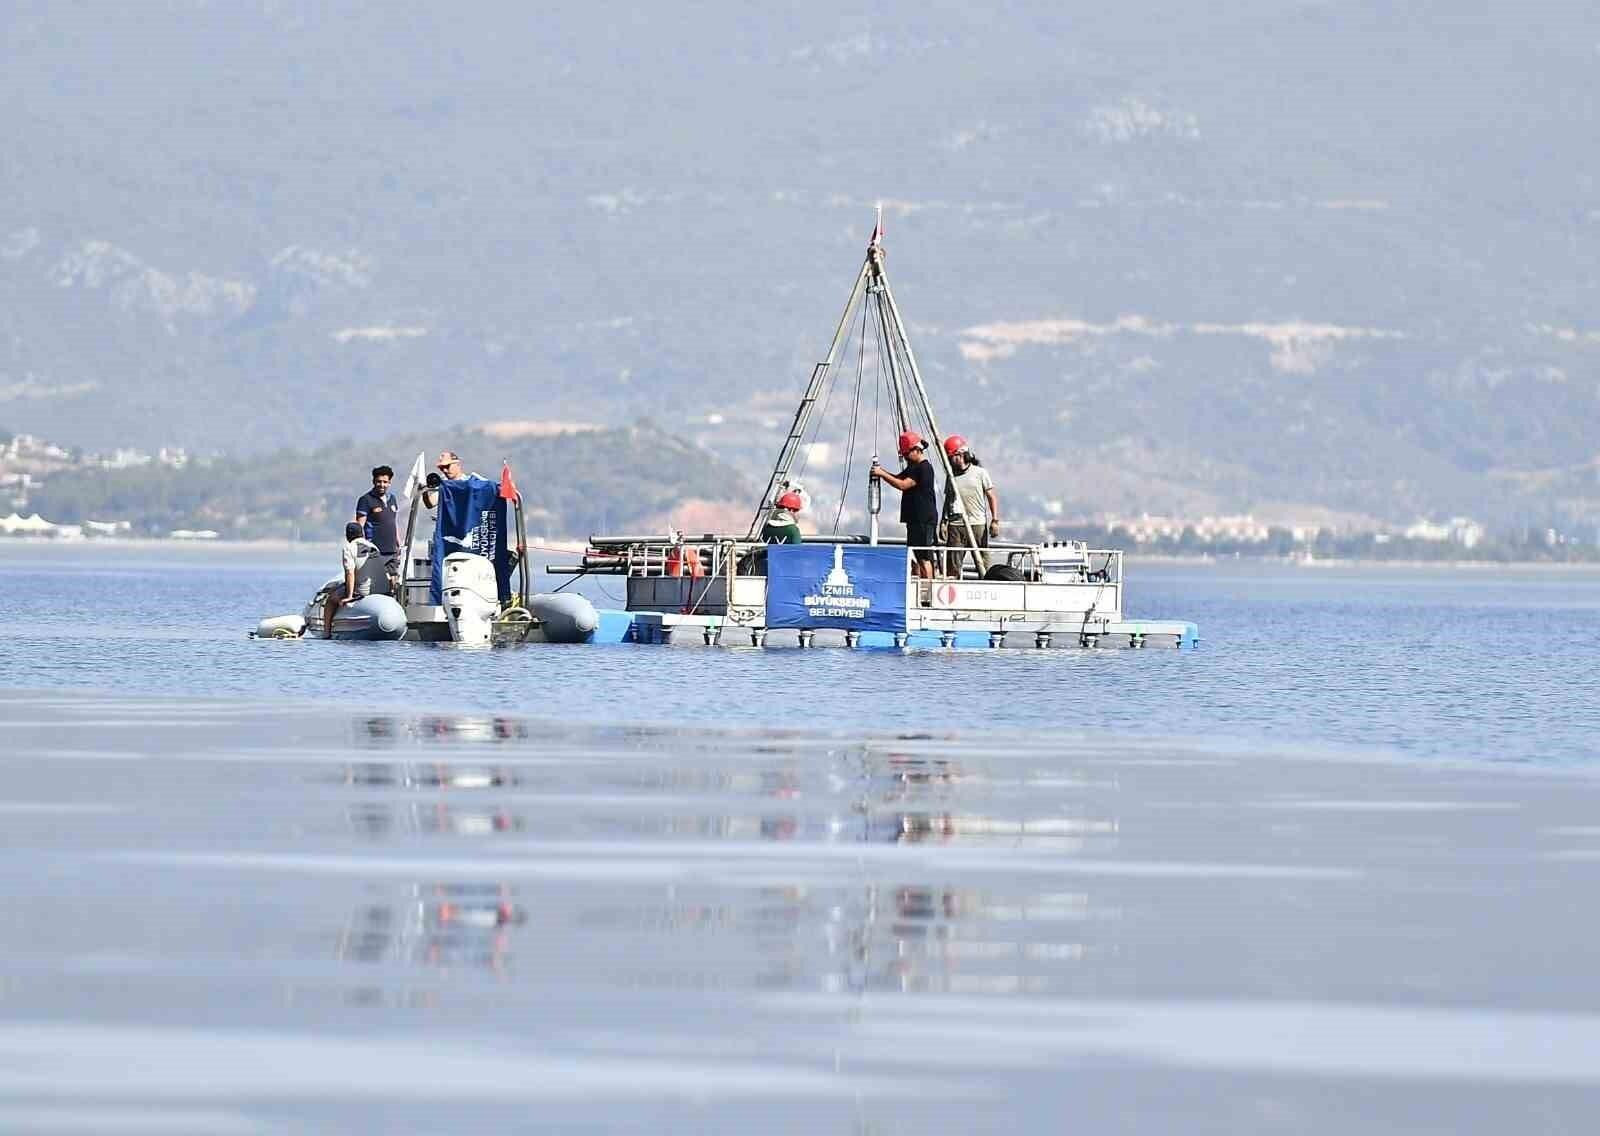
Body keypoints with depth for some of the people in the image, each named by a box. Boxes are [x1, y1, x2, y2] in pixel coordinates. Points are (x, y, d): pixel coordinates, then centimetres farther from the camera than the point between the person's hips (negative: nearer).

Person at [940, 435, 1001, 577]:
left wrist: (995, 520, -5)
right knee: (952, 563, -3)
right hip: (956, 525, 3)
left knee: (982, 563, 0)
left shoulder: (980, 473, 2)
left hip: (978, 524, -3)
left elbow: (991, 496, 2)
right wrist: (944, 522, 6)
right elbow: (947, 500, 16)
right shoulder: (951, 476, 11)